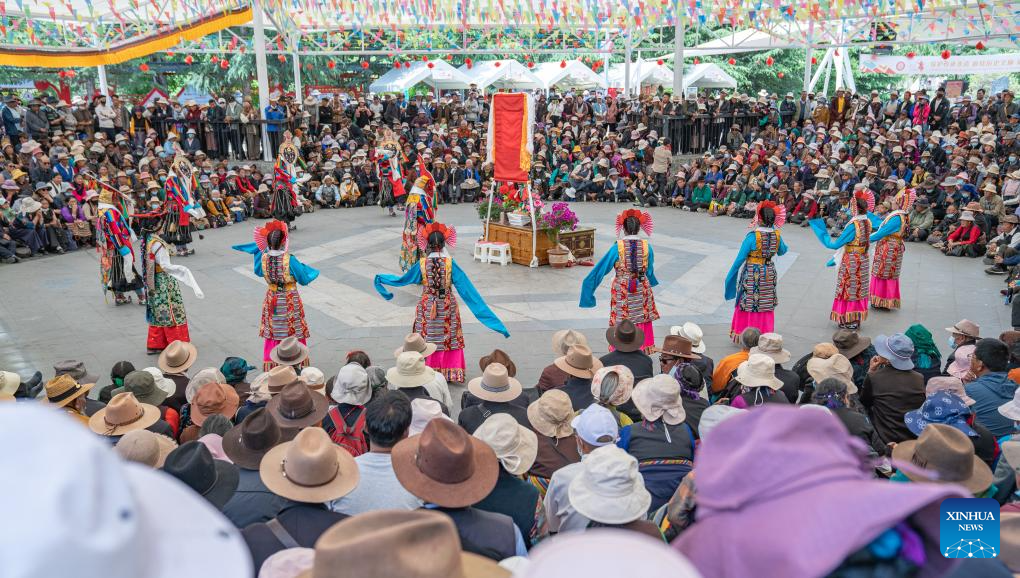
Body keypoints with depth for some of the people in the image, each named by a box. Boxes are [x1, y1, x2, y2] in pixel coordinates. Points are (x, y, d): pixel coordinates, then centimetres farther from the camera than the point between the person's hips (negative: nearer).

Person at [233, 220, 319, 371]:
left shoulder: (263, 257, -11)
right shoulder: (289, 259, -23)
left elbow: (259, 272, 12)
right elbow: (304, 279, -14)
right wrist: (308, 270, 7)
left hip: (271, 299, 4)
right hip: (290, 300, -4)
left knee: (272, 330, 17)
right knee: (294, 330, 12)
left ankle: (270, 361, 26)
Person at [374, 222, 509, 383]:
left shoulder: (422, 264, -11)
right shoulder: (450, 263, -14)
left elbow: (402, 279, 3)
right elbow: (467, 289, -14)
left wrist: (380, 279, 20)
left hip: (427, 308, 1)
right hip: (447, 307, 0)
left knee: (429, 340, 13)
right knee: (449, 339, 13)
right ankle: (451, 373, 19)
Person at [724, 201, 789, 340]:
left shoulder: (753, 236, -21)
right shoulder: (777, 235, -6)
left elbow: (740, 258, -14)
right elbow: (782, 251, 14)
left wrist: (730, 275, -4)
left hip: (752, 274, -5)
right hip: (769, 274, 5)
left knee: (748, 305, 8)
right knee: (766, 306, 15)